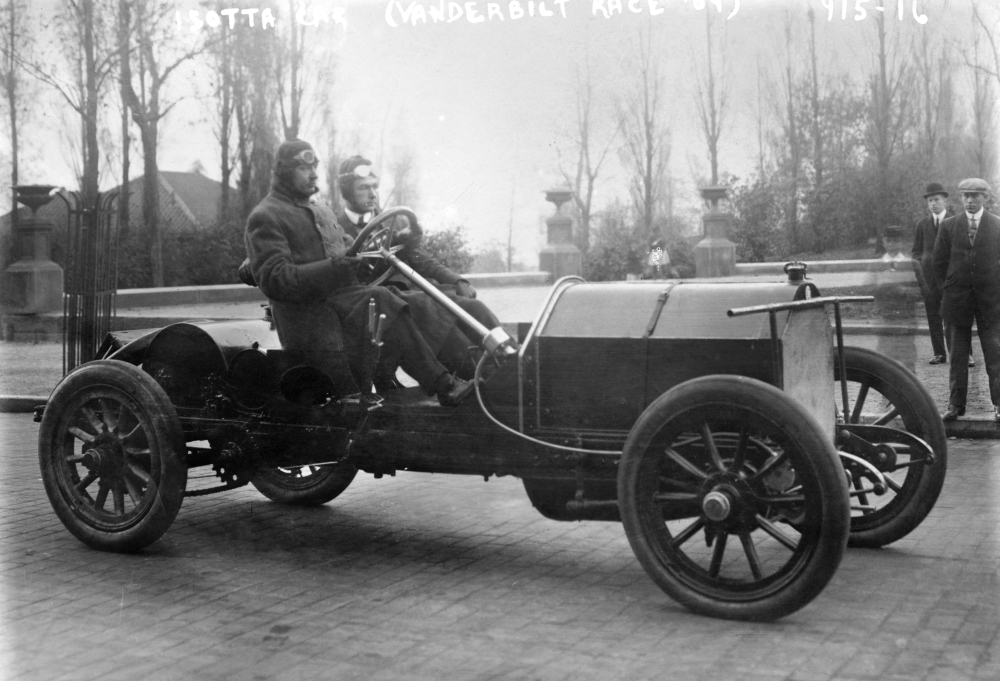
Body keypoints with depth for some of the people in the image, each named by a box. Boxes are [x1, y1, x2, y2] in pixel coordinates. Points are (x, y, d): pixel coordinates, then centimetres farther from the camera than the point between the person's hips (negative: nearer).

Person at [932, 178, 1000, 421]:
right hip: (957, 298, 1)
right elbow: (940, 262, 8)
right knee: (958, 353, 4)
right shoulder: (948, 226, 5)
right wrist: (950, 288, 6)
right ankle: (955, 404, 8)